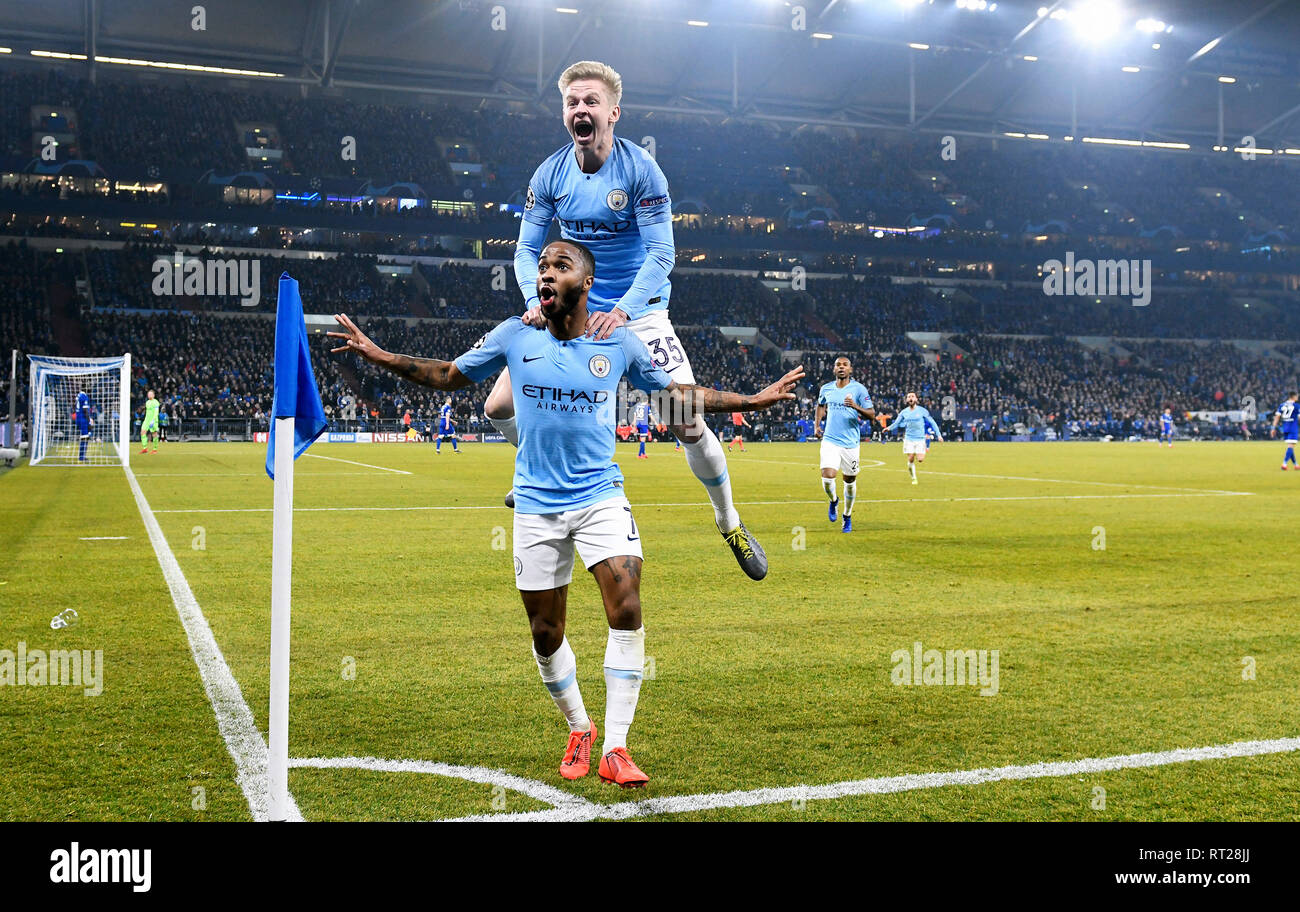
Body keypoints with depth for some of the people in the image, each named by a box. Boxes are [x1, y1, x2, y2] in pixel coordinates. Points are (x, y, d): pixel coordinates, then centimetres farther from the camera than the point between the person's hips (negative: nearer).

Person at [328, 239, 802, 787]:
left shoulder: (619, 344, 0)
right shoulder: (515, 336, 0)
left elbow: (675, 392, 13)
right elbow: (450, 376, 12)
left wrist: (753, 400, 8)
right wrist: (378, 355, 2)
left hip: (601, 497, -1)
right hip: (536, 505, 1)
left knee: (627, 611, -17)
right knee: (546, 634, 6)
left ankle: (614, 747, -6)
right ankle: (580, 730, 30)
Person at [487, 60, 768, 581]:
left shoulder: (640, 170, -14)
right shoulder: (549, 175, -4)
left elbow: (662, 254, -17)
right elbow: (527, 249, 2)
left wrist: (621, 311, -30)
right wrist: (536, 300, -18)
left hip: (640, 313, -3)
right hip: (571, 313, 4)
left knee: (688, 425, -14)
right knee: (500, 408, -4)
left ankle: (729, 522, 12)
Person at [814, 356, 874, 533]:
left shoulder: (859, 389, -5)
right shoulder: (826, 388, 6)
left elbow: (871, 414, -8)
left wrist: (856, 406, -25)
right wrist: (817, 424, 16)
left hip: (851, 443, -1)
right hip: (830, 441, 1)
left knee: (850, 481, 7)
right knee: (827, 477, -16)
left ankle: (847, 516, 30)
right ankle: (834, 501, 18)